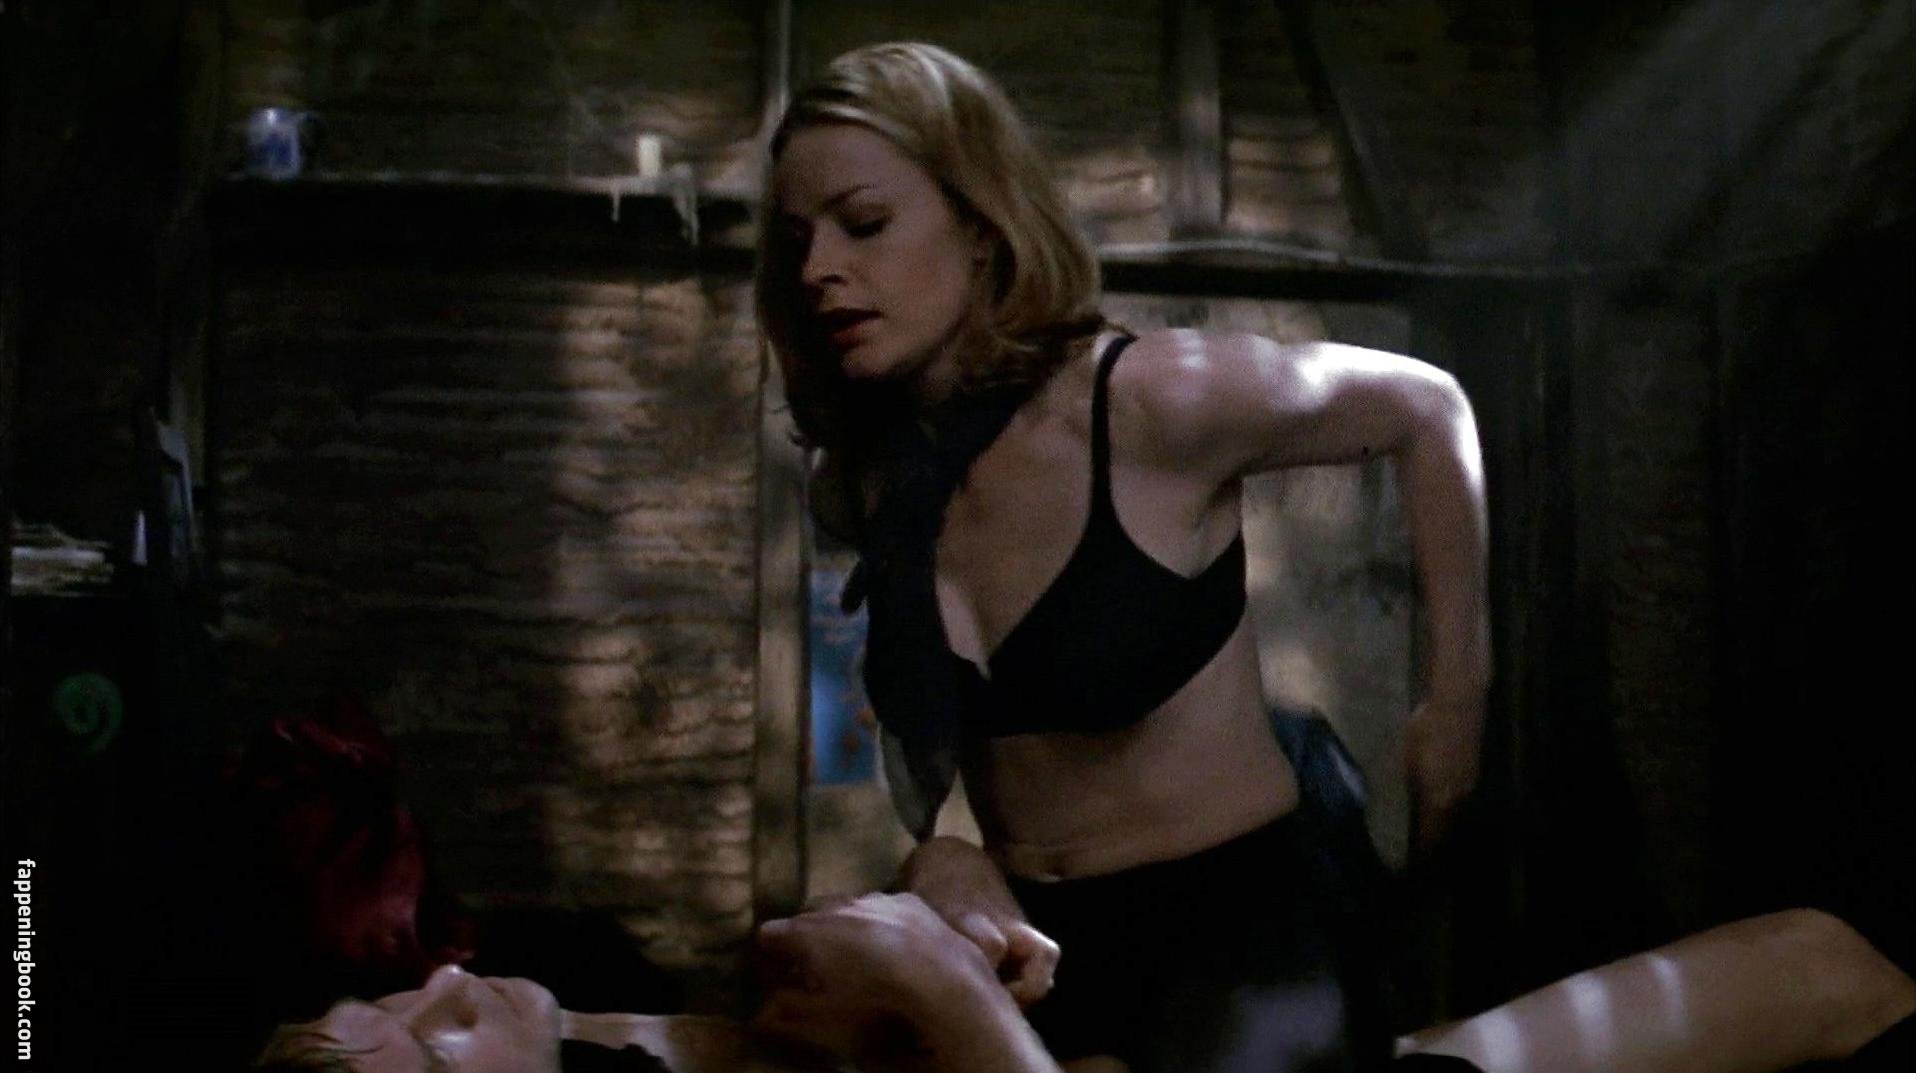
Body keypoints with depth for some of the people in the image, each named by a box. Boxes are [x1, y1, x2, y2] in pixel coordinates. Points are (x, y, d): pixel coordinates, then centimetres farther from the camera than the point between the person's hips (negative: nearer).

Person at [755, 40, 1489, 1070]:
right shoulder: (854, 488, -2)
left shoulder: (1155, 403, -17)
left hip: (1237, 922, -5)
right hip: (1032, 945, 5)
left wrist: (1456, 703, 1)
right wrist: (931, 853, -6)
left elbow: (1427, 411, -3)